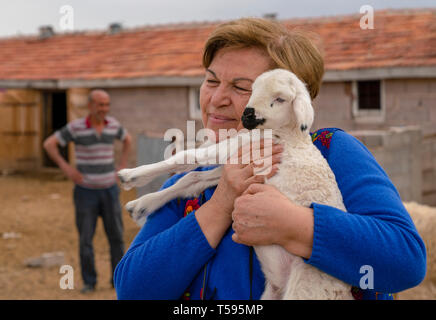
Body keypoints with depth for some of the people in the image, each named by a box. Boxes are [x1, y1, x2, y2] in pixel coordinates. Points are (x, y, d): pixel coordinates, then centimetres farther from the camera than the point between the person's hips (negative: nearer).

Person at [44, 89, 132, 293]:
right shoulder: (76, 127, -12)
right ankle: (89, 282, 13)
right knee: (85, 237, 0)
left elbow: (127, 139, 19)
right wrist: (65, 167, -14)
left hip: (109, 190, 3)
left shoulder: (112, 124, -1)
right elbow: (48, 144, -7)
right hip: (86, 191, -3)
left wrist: (122, 166, 8)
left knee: (116, 236, 2)